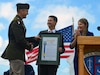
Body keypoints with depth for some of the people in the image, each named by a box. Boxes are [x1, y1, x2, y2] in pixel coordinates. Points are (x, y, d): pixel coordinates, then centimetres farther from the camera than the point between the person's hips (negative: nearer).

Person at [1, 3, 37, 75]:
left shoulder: (18, 21, 18)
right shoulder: (17, 22, -15)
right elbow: (19, 39, -23)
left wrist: (33, 38, 11)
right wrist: (29, 47, -9)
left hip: (14, 53, 11)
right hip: (16, 54, -11)